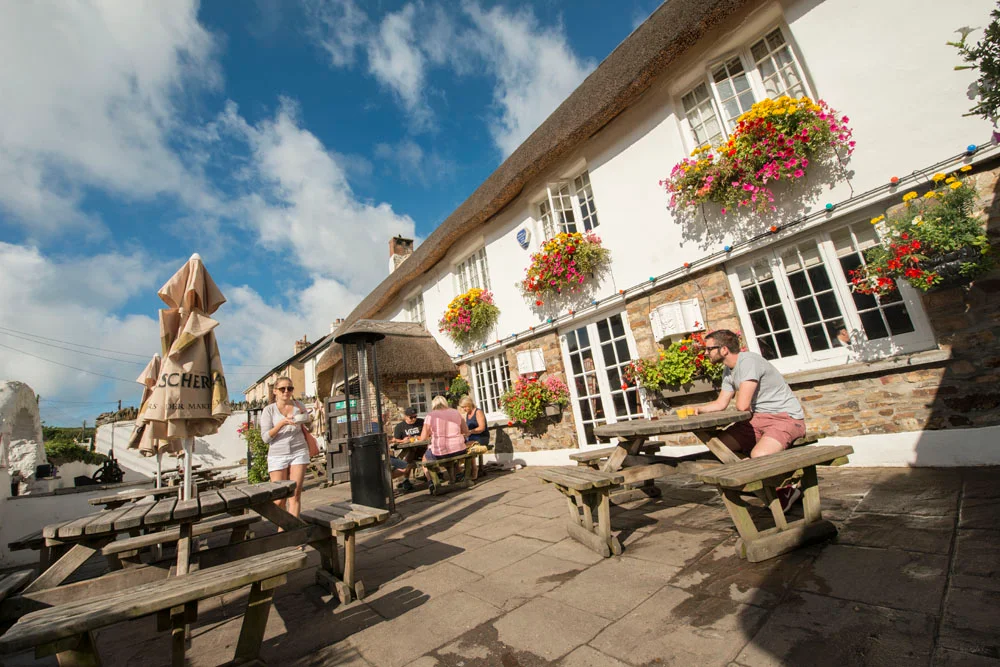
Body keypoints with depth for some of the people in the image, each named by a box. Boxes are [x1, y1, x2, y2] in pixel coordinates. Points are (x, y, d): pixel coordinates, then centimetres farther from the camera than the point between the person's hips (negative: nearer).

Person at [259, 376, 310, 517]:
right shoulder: (268, 410, -1)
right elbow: (266, 437, -7)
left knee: (295, 494, -2)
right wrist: (282, 423, -21)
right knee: (279, 499, 1)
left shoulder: (298, 406, 5)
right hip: (277, 455, -1)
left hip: (299, 453, 1)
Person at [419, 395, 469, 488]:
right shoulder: (456, 412, 6)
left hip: (439, 454, -3)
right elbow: (466, 432, 13)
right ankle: (453, 478, 36)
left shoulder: (430, 415, -3)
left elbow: (423, 438, -2)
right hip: (459, 451, 3)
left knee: (425, 458, 28)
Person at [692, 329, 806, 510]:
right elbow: (720, 403, 13)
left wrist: (747, 405, -1)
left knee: (758, 455, -33)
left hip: (787, 418, -9)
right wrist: (697, 409, -4)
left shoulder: (748, 361, -21)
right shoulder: (728, 371, 8)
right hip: (758, 419, 9)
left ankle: (786, 490, -1)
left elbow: (742, 405, -24)